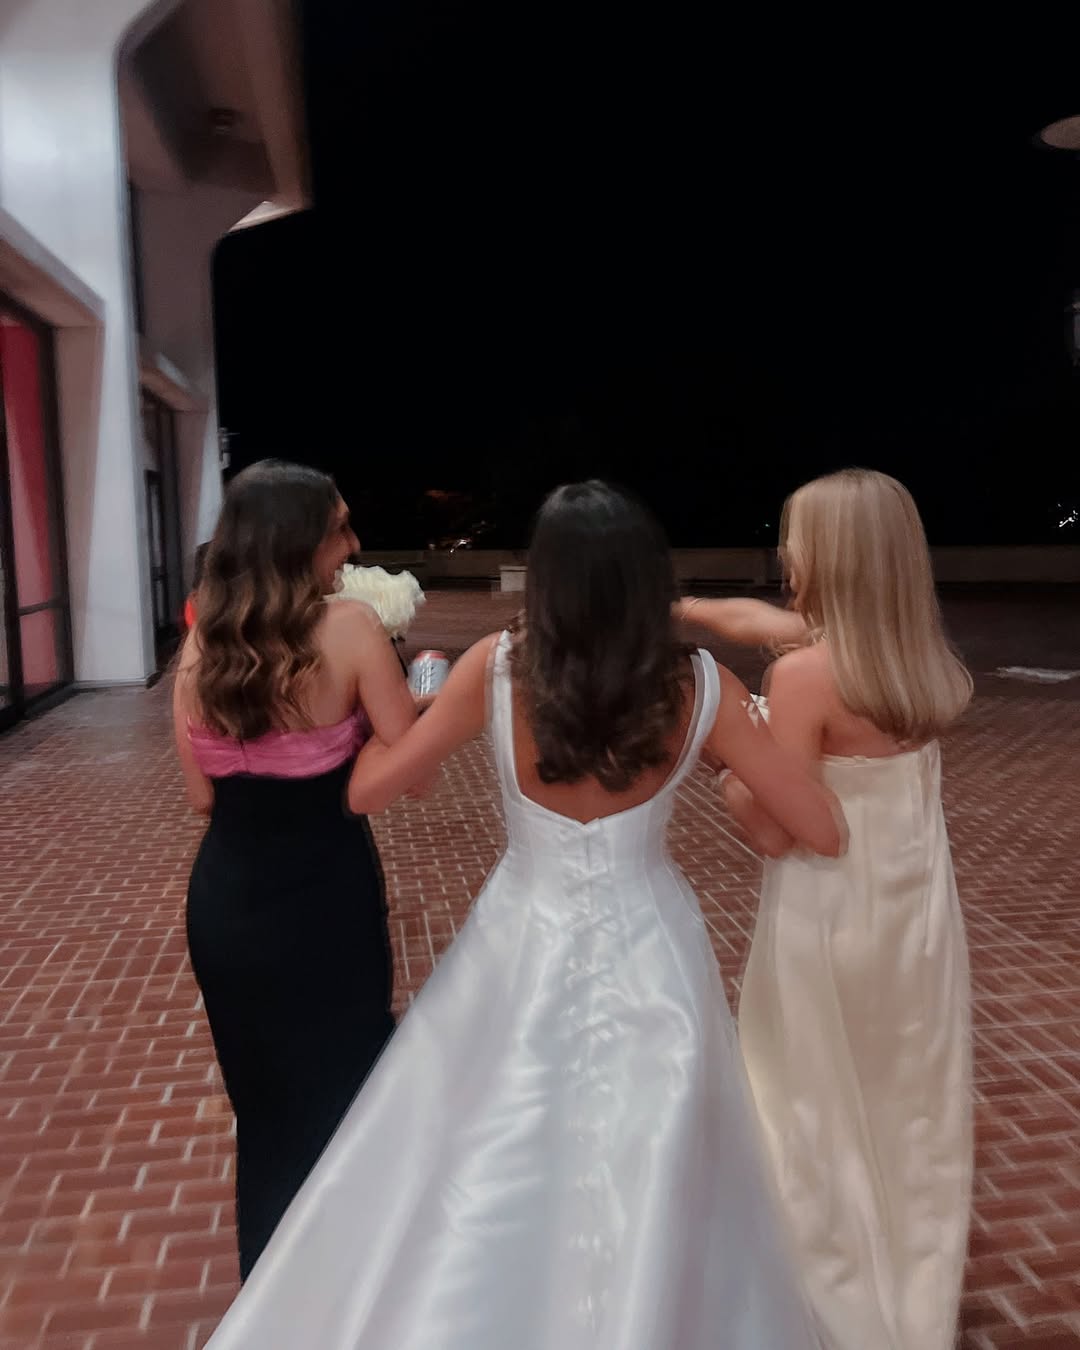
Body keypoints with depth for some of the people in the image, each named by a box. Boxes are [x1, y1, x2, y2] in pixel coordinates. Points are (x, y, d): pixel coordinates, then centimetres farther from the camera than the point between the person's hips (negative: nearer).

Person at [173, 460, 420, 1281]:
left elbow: (203, 795, 2)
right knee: (340, 1100, 19)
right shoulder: (348, 628, -17)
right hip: (324, 902, -5)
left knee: (264, 1104, 26)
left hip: (224, 901, 5)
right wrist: (409, 693, 3)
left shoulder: (200, 644, -3)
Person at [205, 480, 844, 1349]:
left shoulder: (497, 668, -16)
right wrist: (756, 732, 7)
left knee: (478, 1198, 23)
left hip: (522, 954, 0)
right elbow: (824, 832, -10)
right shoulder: (700, 687, -14)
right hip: (647, 958, 0)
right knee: (648, 1217, 21)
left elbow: (367, 791, -10)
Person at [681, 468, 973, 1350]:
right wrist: (671, 606, 21)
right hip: (918, 910, 7)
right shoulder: (922, 658, 1)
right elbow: (757, 618, 12)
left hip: (833, 917, -7)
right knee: (913, 1117, 20)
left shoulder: (808, 674, -22)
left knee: (822, 1120, 12)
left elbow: (774, 830, -17)